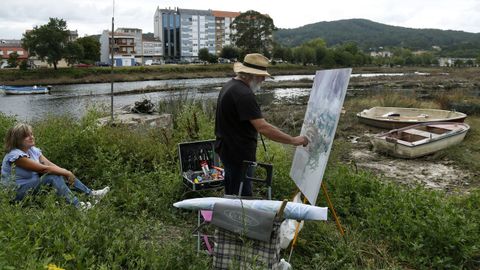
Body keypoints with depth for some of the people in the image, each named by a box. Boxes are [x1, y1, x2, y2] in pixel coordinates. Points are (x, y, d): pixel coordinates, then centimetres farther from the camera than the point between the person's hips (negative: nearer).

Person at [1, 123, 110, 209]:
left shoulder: (33, 150, 3)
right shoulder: (16, 155, -23)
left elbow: (50, 164, -6)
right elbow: (43, 168, -26)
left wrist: (66, 172, -21)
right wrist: (66, 172, -23)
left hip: (33, 185, 8)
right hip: (17, 194, -8)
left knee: (59, 174, -7)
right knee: (53, 177, -27)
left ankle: (91, 194, -9)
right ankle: (78, 206, -30)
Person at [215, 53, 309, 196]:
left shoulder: (230, 85, 10)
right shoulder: (243, 94, -23)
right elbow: (263, 128, -29)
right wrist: (294, 140, -22)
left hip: (228, 150, 11)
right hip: (239, 154, -11)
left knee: (231, 195, 21)